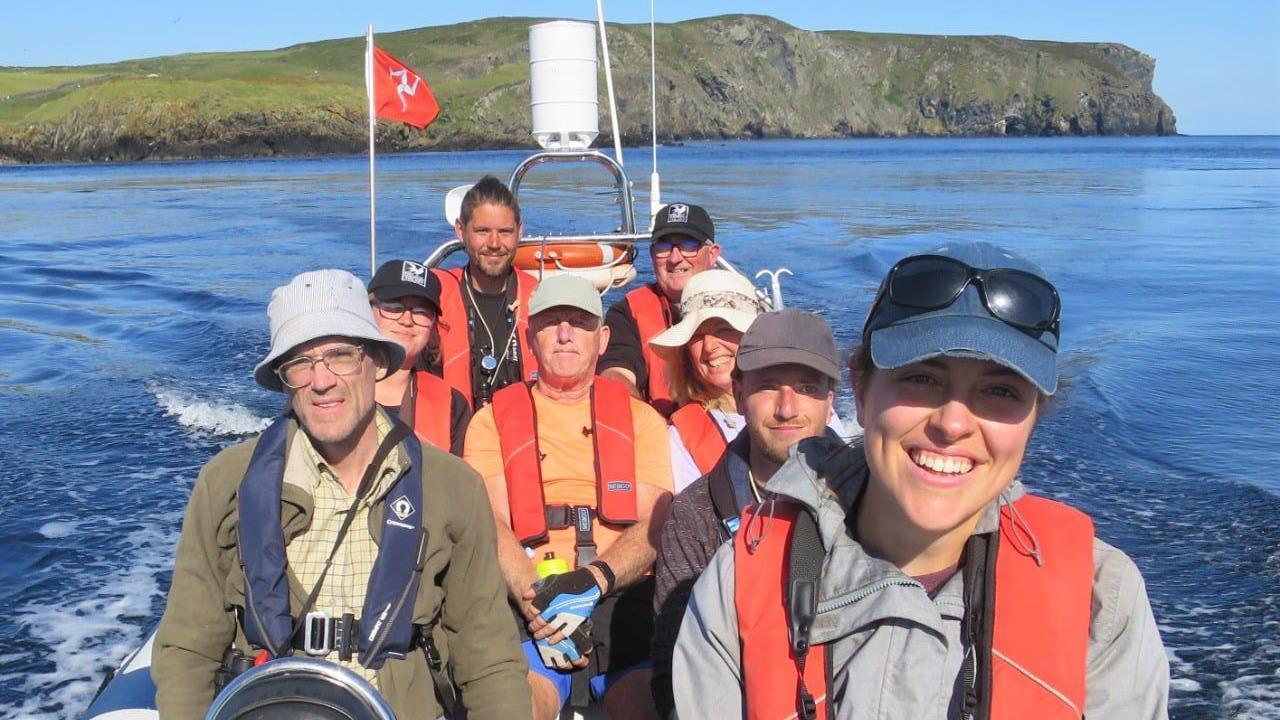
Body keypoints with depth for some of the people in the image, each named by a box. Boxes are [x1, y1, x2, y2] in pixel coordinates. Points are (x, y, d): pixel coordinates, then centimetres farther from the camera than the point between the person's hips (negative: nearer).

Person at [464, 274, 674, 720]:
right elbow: (491, 524, 4)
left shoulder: (641, 418, 20)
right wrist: (536, 601, -15)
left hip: (624, 597, 1)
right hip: (524, 602, 0)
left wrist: (594, 581, -14)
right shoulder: (493, 419, 18)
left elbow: (654, 526, 7)